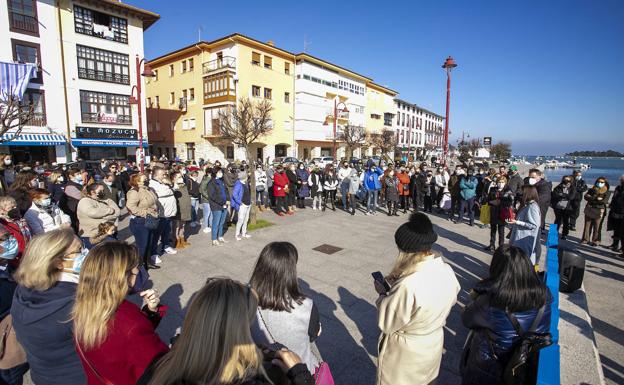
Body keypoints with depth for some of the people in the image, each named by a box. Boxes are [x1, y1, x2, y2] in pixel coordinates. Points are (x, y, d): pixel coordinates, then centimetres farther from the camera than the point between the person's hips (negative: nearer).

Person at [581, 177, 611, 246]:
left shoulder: (607, 192, 2)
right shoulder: (592, 189, 8)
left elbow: (605, 201, -12)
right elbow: (586, 196, -5)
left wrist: (592, 200, -12)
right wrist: (596, 199, -17)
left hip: (599, 211, -2)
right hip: (589, 210, 2)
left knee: (597, 227, 0)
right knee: (587, 225, 7)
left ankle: (595, 241, 7)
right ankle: (585, 239, 16)